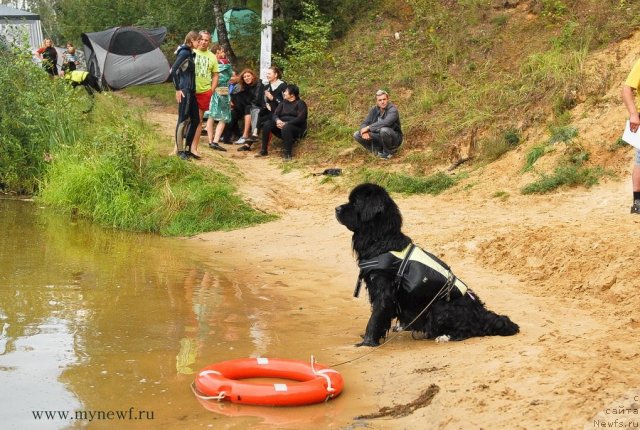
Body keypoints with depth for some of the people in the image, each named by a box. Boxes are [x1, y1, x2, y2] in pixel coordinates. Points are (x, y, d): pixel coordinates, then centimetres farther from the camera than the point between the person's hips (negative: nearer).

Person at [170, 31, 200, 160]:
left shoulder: (191, 54, 14)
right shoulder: (185, 53, -12)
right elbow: (173, 71, -19)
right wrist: (177, 89, -17)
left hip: (191, 91, 9)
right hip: (184, 91, -9)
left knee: (195, 119, 11)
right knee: (183, 120, -4)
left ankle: (187, 149, 17)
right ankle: (179, 150, 2)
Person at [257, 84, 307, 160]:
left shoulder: (300, 103, -2)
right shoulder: (283, 103, 17)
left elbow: (300, 119, -16)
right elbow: (275, 114, 7)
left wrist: (286, 123, -25)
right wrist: (277, 120, -19)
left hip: (297, 129, -6)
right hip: (282, 125, 6)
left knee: (286, 128, -39)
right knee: (267, 124, -18)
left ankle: (287, 154, -40)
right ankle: (264, 151, -18)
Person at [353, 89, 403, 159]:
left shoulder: (392, 110, -20)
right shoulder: (374, 110, 0)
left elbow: (385, 123, -38)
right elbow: (364, 123, 0)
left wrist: (368, 127, -32)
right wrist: (364, 131, -25)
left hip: (394, 139, -6)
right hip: (379, 137, 6)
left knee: (384, 130, -39)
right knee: (357, 135, -5)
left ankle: (388, 152, -11)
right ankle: (379, 150, 3)